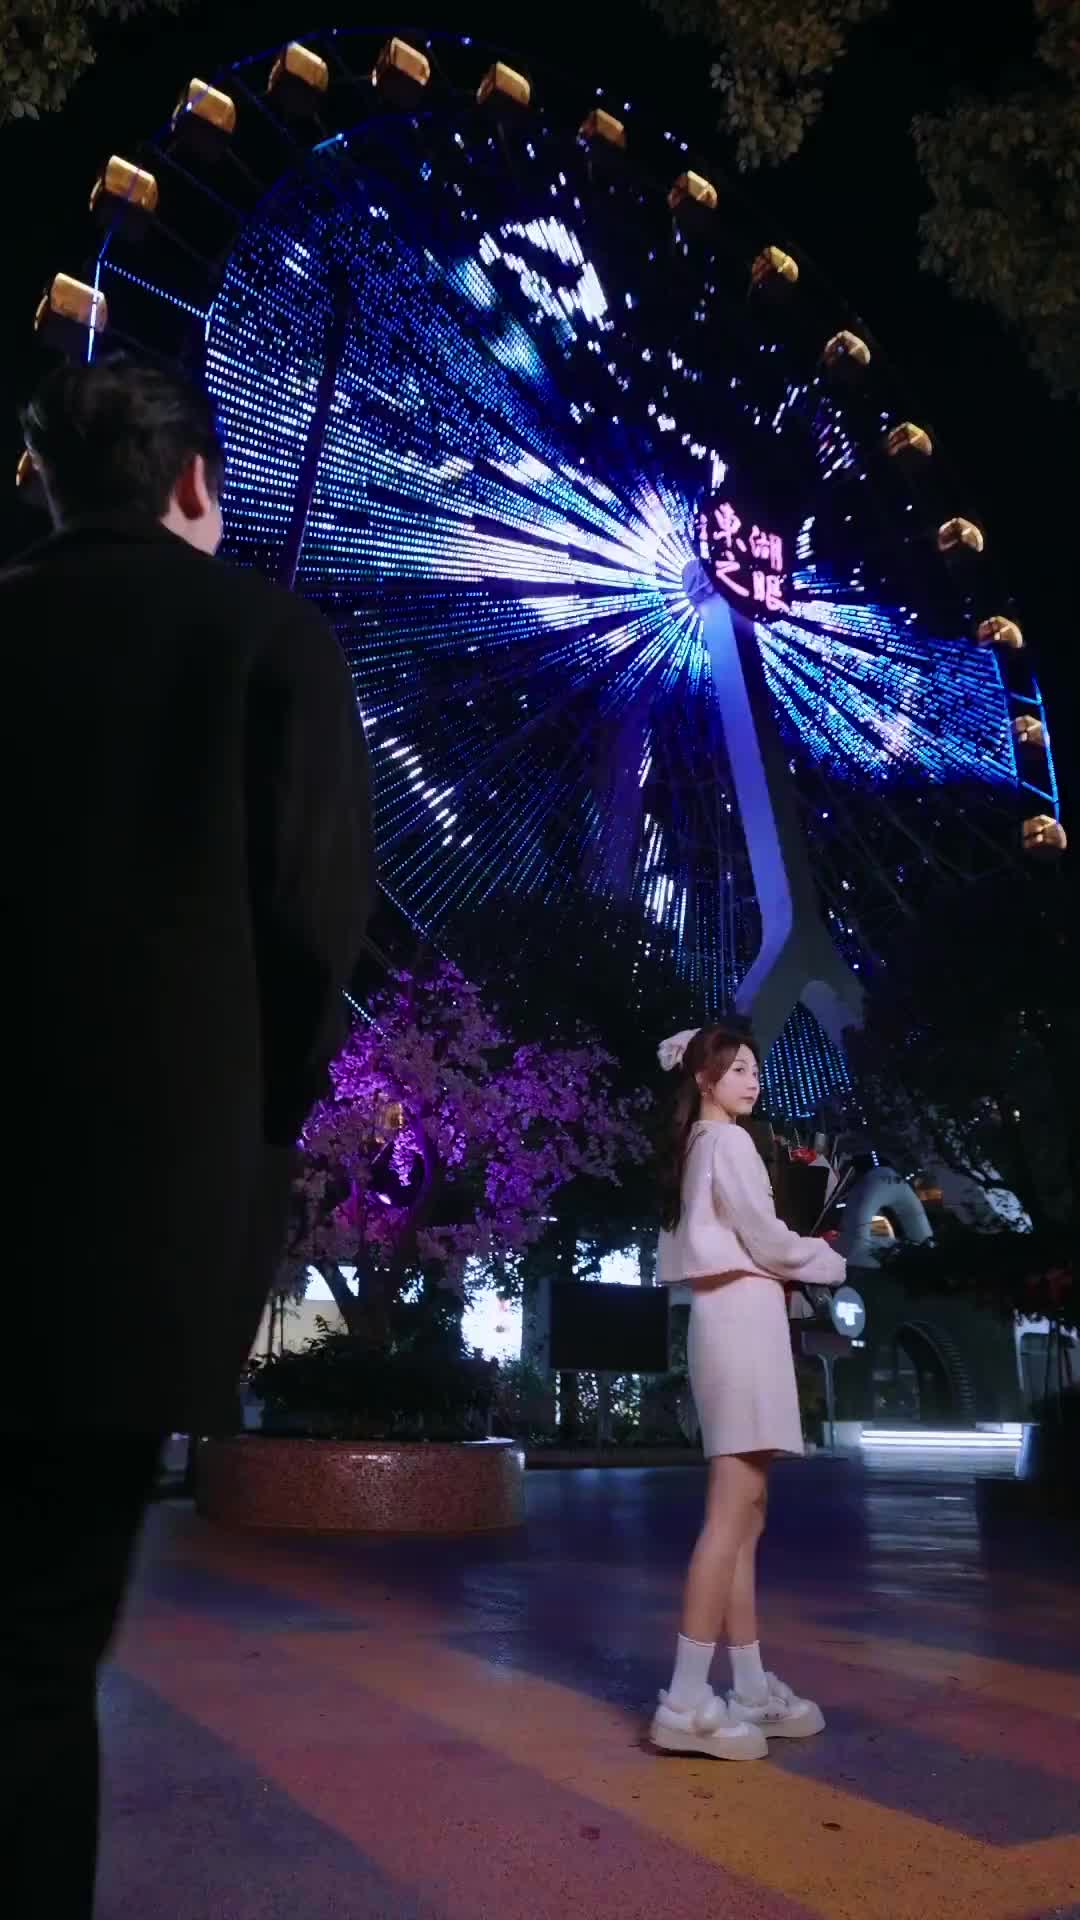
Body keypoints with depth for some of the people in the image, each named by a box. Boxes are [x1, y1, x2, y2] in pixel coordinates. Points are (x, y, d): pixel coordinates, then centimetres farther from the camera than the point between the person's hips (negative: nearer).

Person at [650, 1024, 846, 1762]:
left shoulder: (694, 1148, 20)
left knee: (745, 1515, 11)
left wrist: (798, 1260, 12)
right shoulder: (728, 1141, -9)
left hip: (727, 1316, 10)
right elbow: (767, 1240, -10)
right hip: (744, 1316, -10)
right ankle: (687, 1702, -9)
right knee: (732, 1512, -10)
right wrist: (830, 1262, 7)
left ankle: (751, 1688, 17)